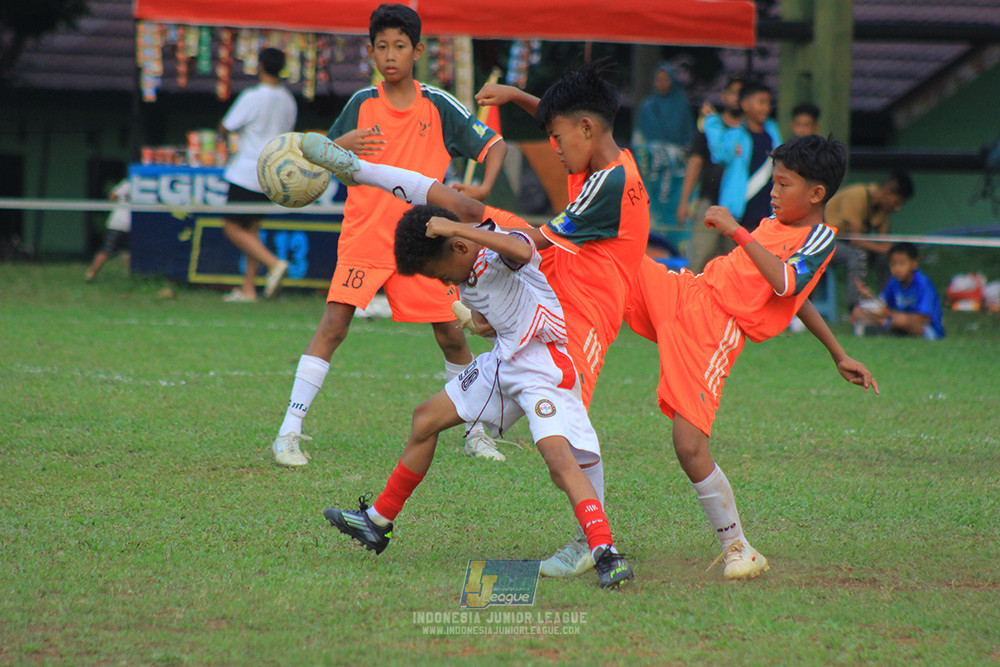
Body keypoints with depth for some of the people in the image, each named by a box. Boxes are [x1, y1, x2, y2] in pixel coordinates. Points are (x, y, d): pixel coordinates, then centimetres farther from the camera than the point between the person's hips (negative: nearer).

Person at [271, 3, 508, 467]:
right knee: (333, 325, -13)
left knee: (451, 334, 3)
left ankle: (475, 432, 21)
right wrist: (341, 145, -14)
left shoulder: (438, 106, 1)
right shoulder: (362, 104, 3)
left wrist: (483, 188, -11)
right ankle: (289, 433, -12)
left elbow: (494, 144, 7)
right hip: (364, 237, -1)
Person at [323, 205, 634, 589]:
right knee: (426, 419, 17)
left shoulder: (498, 248, -20)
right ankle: (378, 522, 31)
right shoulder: (464, 272, 7)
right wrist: (478, 318, -1)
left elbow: (521, 252, -45)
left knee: (558, 455, -28)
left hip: (543, 366, -10)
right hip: (502, 363, 10)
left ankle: (605, 551, -31)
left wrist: (456, 226, -42)